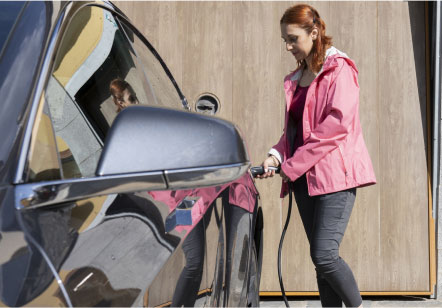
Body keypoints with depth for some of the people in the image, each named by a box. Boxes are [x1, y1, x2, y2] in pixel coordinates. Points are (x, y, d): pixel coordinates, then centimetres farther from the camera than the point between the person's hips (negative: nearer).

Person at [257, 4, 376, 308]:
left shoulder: (339, 69, -5)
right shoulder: (296, 79, 18)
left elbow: (338, 123, -16)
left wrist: (292, 165, -15)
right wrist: (277, 156, 0)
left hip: (335, 174, -7)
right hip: (304, 178, 7)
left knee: (324, 255, -13)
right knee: (321, 259, 7)